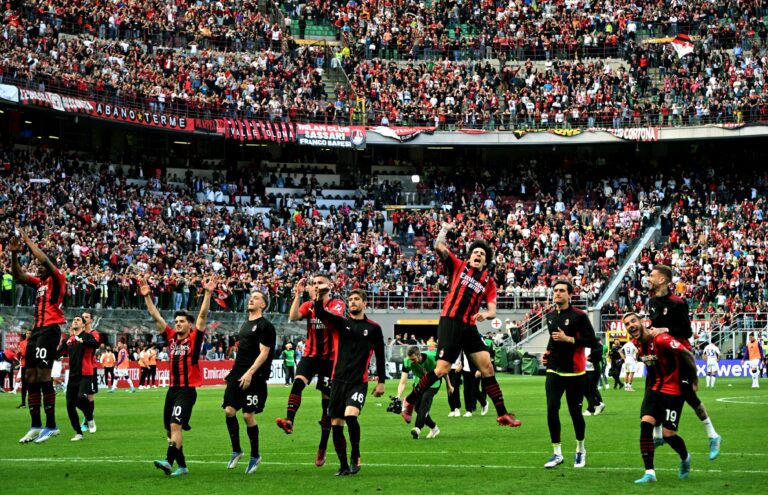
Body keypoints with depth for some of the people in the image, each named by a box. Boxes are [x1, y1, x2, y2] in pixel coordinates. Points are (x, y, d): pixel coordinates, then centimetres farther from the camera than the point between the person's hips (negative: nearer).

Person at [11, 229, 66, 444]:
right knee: (30, 376, 6)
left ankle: (51, 425, -12)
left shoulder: (57, 278, -2)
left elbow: (44, 259, -18)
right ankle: (36, 426, 9)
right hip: (37, 330, 9)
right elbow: (18, 275, 15)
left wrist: (28, 241, -9)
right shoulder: (38, 282, 20)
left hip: (50, 330, -9)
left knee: (43, 375, -14)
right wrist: (14, 254, 1)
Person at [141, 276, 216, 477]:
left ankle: (169, 461, -31)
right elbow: (156, 317, 11)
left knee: (175, 425, -20)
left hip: (187, 390, -7)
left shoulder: (194, 338, -2)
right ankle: (182, 466, 17)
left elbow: (203, 315, -12)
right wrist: (147, 296, 6)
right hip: (172, 389, 7)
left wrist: (207, 293, -20)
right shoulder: (171, 337, 11)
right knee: (169, 429, 8)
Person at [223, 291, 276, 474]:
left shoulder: (265, 325, -6)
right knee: (229, 411, -3)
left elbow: (264, 353, -12)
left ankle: (255, 456, 9)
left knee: (248, 415, -6)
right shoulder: (245, 324, 19)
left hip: (254, 376, -7)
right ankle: (236, 451, 10)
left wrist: (250, 373, -20)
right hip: (238, 373, 7)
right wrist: (236, 372, 17)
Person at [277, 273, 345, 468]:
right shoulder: (309, 305, 8)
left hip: (330, 358, -3)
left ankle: (323, 448, 11)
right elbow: (293, 317, -9)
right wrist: (298, 294, -13)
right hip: (311, 354, 3)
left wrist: (317, 299, -27)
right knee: (298, 381, -28)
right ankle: (289, 421, -41)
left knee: (327, 400, 3)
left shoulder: (337, 304, -3)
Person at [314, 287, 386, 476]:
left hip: (359, 381, -3)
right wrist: (320, 297, -29)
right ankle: (344, 466, 13)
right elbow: (320, 314, -9)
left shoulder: (374, 328, 5)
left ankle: (355, 456, -4)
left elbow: (380, 356, 10)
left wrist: (381, 382, 8)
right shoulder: (341, 323, 8)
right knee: (336, 424, 1)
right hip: (338, 380, 3)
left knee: (351, 415, -25)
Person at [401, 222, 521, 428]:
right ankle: (409, 401, 4)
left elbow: (492, 310, 6)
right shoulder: (458, 266, 6)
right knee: (442, 369, -13)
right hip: (450, 322, -4)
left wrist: (486, 314, -15)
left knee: (487, 366, -1)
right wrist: (444, 229, 10)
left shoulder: (489, 281, 13)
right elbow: (439, 246, -3)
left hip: (469, 327, 4)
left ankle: (502, 414, 4)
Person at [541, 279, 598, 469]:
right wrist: (548, 352, 10)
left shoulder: (579, 316, -10)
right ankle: (557, 454, -1)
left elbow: (593, 342, -13)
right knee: (552, 409, -10)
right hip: (554, 370, 4)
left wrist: (568, 339, -20)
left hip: (574, 372, -4)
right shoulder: (550, 315, 10)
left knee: (575, 412, 4)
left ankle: (580, 450, 26)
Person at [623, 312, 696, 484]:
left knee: (668, 434, -5)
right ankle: (649, 472, -9)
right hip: (654, 388, 6)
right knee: (645, 424, -12)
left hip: (672, 390, -6)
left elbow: (688, 356, -16)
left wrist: (693, 381, -8)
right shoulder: (636, 344, 0)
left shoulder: (661, 340, -24)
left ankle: (685, 458, 29)